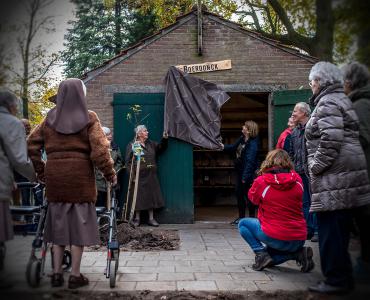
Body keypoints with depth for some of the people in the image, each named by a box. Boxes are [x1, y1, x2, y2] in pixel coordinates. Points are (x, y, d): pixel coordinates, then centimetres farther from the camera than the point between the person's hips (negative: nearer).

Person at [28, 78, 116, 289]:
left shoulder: (51, 118, 7)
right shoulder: (89, 118, -4)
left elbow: (32, 144, 5)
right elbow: (99, 149, -12)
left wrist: (41, 171, 13)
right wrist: (110, 173, -2)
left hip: (55, 177, 4)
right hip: (80, 176, -4)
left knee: (58, 222, 13)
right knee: (79, 223, 5)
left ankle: (57, 273, 18)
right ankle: (75, 275, 11)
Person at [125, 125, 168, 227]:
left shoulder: (151, 144, 14)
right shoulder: (132, 145, -4)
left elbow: (160, 148, 13)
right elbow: (128, 162, -8)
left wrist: (164, 139, -4)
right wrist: (131, 175, -15)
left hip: (150, 176, 5)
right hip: (138, 176, -5)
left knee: (151, 197, 7)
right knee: (138, 197, 1)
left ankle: (151, 218, 16)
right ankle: (137, 219, 13)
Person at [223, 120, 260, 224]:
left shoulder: (253, 144, -21)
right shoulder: (242, 139, 6)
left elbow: (250, 161, -24)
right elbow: (233, 148, 22)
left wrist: (245, 176, -24)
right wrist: (223, 147, 8)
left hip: (248, 173, -9)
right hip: (240, 171, 9)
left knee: (248, 196, 1)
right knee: (239, 193, 15)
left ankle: (252, 217, 16)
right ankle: (241, 216, 29)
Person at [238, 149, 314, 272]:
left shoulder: (261, 181, -11)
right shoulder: (297, 180, -1)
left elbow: (252, 197, 9)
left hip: (275, 238, -5)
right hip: (299, 240, 5)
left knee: (243, 224, 18)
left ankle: (261, 255, 1)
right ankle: (299, 253, 6)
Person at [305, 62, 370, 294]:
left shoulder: (328, 103, -10)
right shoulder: (340, 99, 21)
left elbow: (331, 140, -23)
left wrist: (317, 165, -14)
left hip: (334, 177, -10)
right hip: (344, 174, 10)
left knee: (331, 228, -5)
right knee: (339, 227, 15)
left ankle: (336, 279, 2)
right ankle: (342, 277, 23)